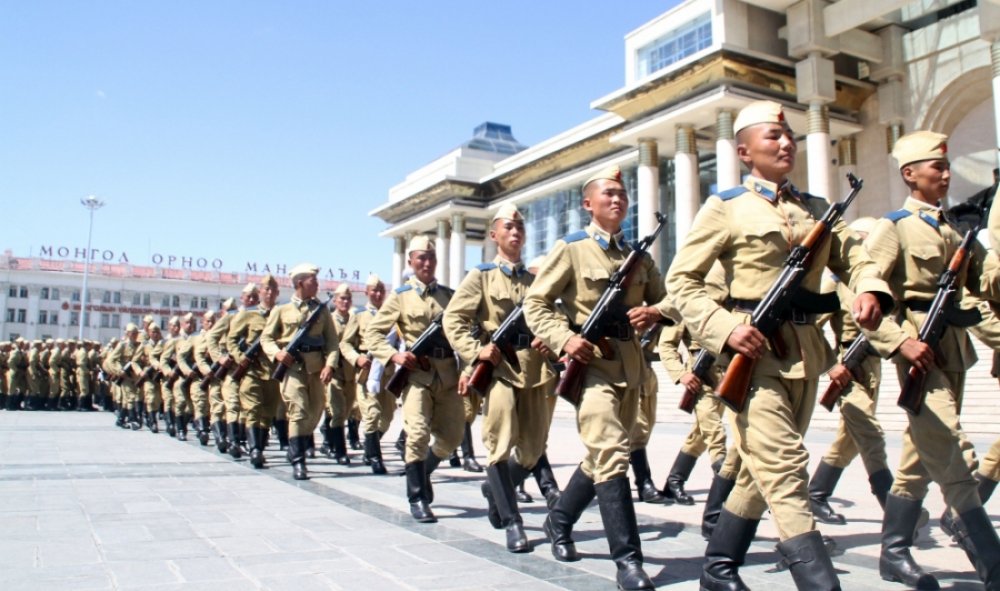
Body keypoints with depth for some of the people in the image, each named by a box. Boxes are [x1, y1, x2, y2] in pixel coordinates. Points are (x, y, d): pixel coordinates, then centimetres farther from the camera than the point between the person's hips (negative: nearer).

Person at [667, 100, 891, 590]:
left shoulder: (815, 208, 16)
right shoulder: (725, 207, -1)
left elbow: (853, 255, 10)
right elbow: (681, 280, -5)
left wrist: (871, 290, -14)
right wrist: (725, 328, -19)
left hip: (807, 351, 7)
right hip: (754, 350, -7)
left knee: (764, 471, 14)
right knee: (786, 471, -12)